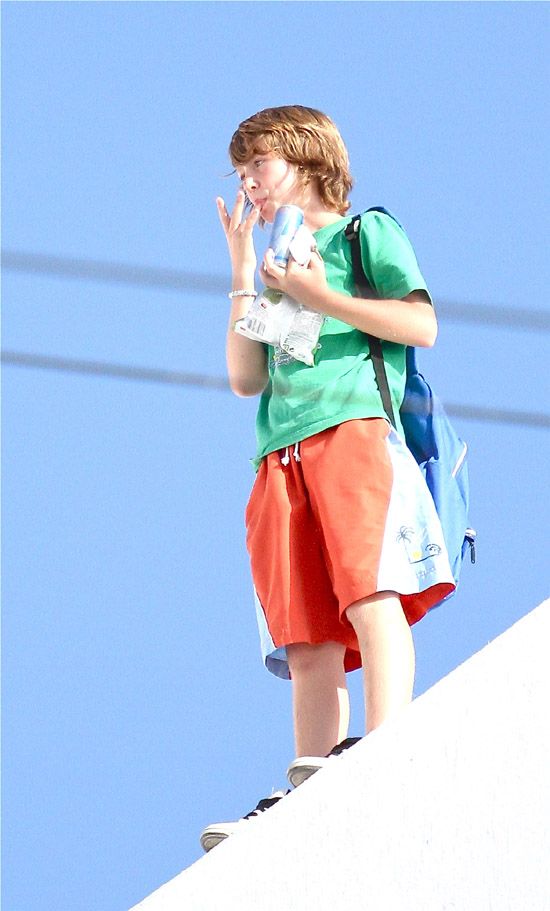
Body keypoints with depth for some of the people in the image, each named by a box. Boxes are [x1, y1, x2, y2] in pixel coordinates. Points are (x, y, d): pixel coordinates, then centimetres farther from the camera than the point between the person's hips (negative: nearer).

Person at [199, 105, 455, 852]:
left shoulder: (366, 232, 16)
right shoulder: (279, 269, 32)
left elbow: (421, 324, 0)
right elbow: (246, 378, 17)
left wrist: (319, 295, 0)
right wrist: (244, 273, 16)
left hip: (355, 429, -5)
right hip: (283, 456, 5)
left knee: (370, 593, -21)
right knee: (308, 642, -6)